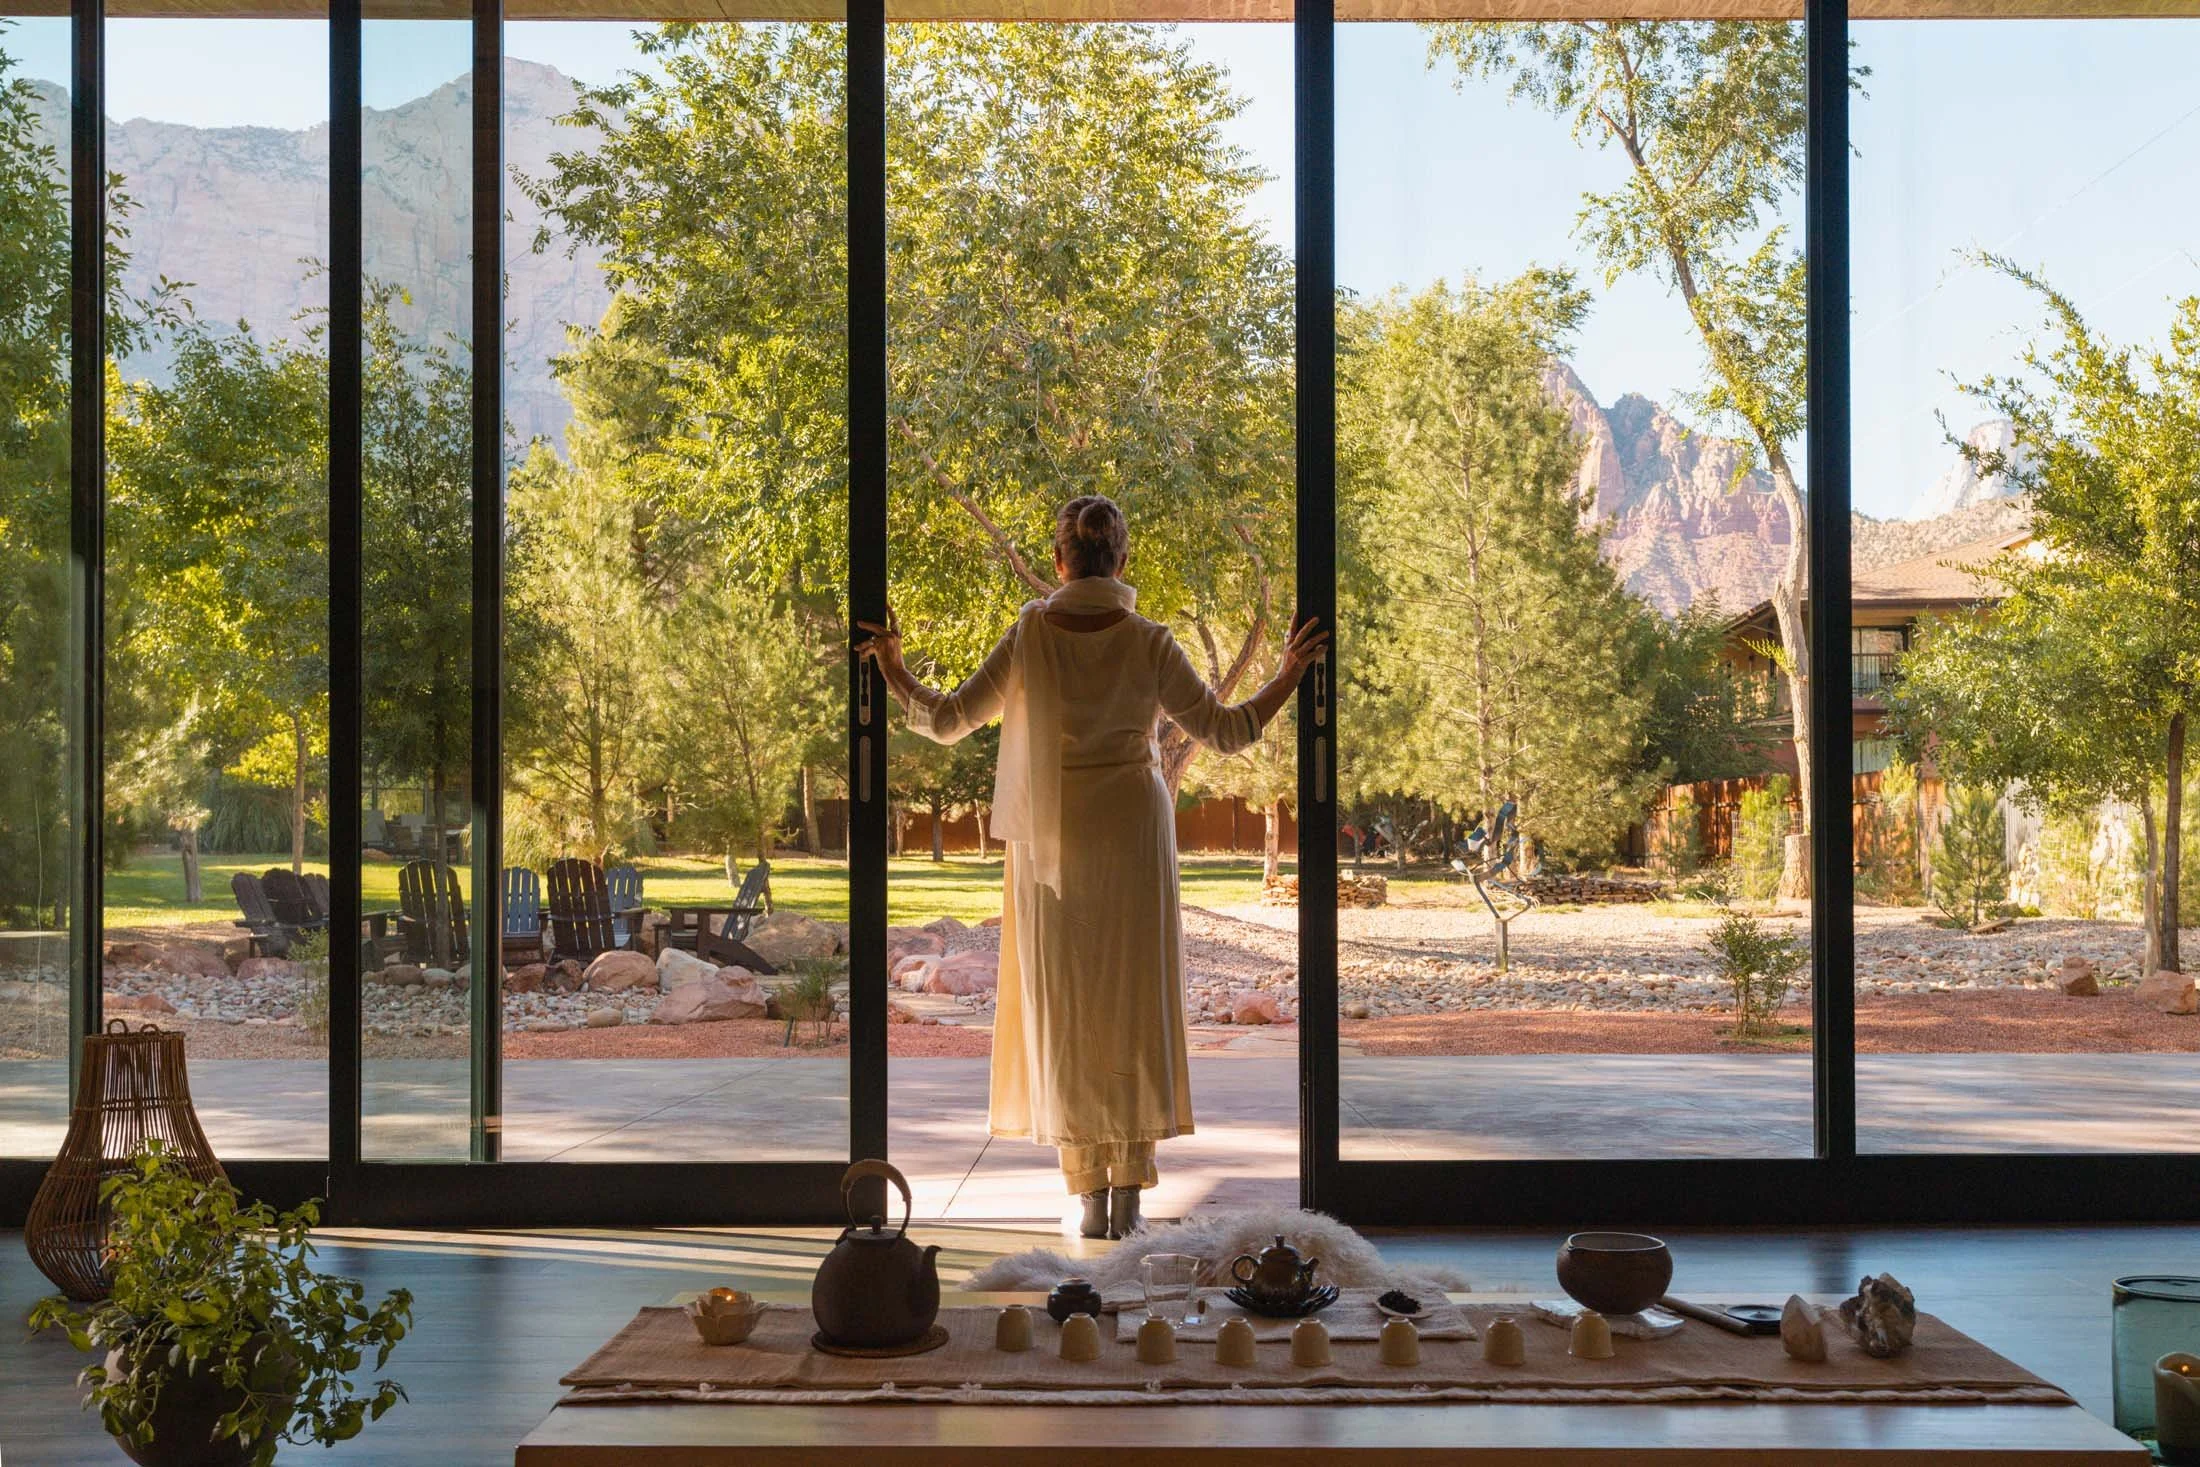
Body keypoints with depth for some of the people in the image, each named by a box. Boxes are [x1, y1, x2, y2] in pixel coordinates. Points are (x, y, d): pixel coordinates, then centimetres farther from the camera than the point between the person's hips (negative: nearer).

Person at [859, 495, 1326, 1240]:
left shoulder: (1028, 635, -7)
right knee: (1134, 1006, 7)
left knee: (1064, 1009, 7)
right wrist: (1290, 674, 5)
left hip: (1052, 842, 0)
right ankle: (1129, 1192, 6)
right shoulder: (1147, 642, -8)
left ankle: (1090, 1194, 7)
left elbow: (946, 720, -4)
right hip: (1133, 834, 0)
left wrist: (893, 670, 11)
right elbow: (1226, 729, -6)